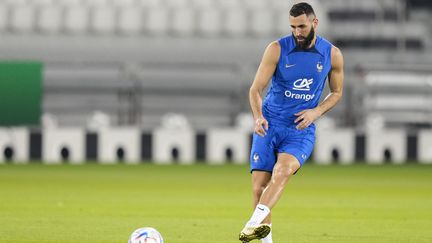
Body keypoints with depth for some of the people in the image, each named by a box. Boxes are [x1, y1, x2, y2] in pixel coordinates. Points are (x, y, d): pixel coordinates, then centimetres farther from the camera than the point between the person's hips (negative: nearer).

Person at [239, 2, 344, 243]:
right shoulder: (277, 49, -5)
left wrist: (316, 111, -6)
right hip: (269, 125, 1)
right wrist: (258, 116, -25)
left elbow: (336, 92, 14)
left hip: (301, 130, -1)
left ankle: (254, 223, -41)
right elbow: (256, 89, -5)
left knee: (283, 170, -30)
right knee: (259, 186, -8)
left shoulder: (332, 55, 0)